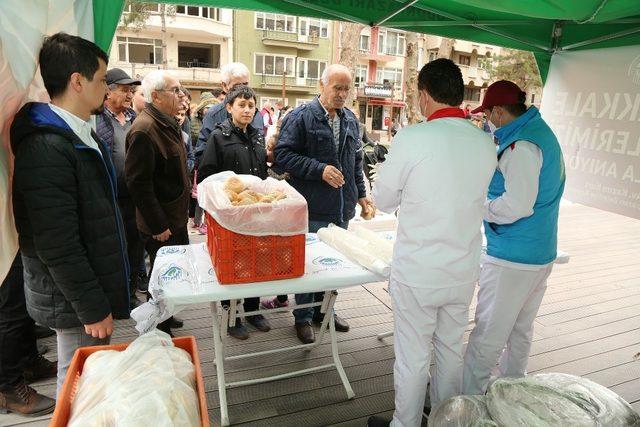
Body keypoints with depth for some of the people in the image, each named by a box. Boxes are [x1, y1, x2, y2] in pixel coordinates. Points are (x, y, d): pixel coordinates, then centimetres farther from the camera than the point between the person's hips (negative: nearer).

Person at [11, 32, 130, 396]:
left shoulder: (82, 135, 9)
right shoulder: (46, 147, -23)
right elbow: (56, 246, -24)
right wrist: (92, 308, -17)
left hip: (93, 286, 9)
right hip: (73, 300, -9)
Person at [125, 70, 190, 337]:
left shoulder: (169, 123, 10)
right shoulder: (144, 130, -21)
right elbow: (138, 183, -23)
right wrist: (158, 226, -20)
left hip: (176, 217, 9)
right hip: (160, 225, -9)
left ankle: (166, 317, 40)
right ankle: (161, 334, 23)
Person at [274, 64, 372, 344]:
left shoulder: (350, 120, 14)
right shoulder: (300, 118, -7)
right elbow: (282, 155, -13)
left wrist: (360, 194, 18)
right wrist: (320, 170, -19)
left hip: (342, 208, 6)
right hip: (313, 208, -6)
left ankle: (324, 309, 34)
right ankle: (303, 317, 22)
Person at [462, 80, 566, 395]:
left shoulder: (521, 145, -19)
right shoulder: (542, 133, 12)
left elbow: (516, 205, -25)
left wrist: (480, 207, -11)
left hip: (511, 259, -10)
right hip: (542, 254, 10)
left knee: (487, 336, 1)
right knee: (521, 331, 22)